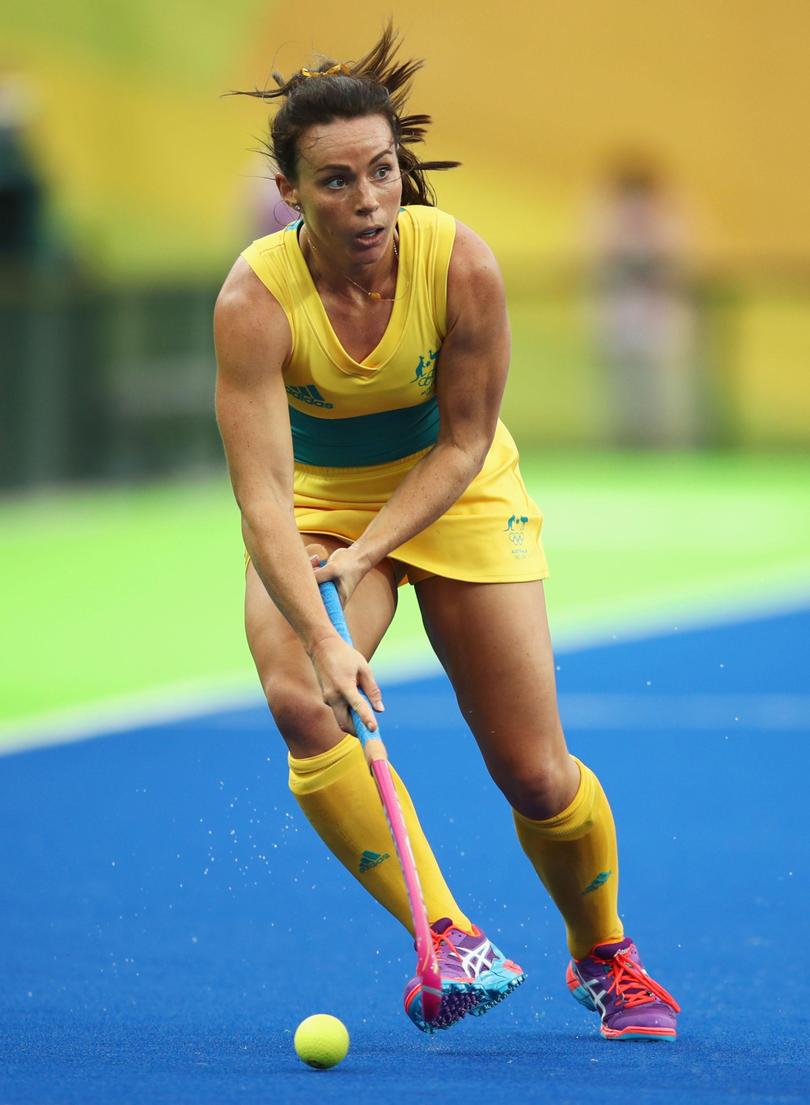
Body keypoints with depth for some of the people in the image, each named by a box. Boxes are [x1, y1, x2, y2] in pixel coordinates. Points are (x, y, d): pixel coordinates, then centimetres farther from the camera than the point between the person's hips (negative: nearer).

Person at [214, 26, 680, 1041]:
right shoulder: (255, 299, -29)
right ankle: (449, 940, -23)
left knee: (536, 775, -2)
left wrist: (364, 553, -25)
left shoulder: (460, 263, -26)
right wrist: (321, 638, -46)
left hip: (458, 498, 0)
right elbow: (261, 491, -35)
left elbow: (463, 443, -15)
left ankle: (604, 958, 27)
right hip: (314, 503, 0)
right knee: (301, 700, -31)